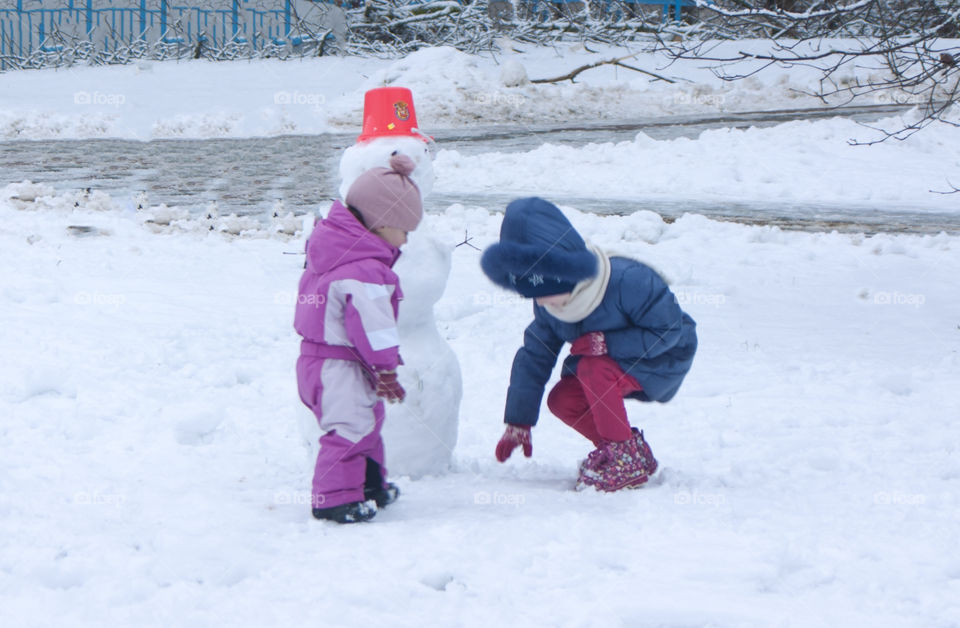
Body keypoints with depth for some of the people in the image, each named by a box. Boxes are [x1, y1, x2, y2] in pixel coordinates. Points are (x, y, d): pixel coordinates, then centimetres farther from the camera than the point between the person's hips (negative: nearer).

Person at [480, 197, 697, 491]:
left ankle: (626, 460, -20)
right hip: (613, 359, 8)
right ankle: (632, 451, 4)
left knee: (593, 369, -31)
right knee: (562, 401, -12)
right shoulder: (547, 307, -11)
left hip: (663, 358, -8)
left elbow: (668, 330, -27)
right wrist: (518, 423, 1)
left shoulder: (627, 281, -34)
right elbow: (534, 357, 0)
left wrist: (609, 343, -37)